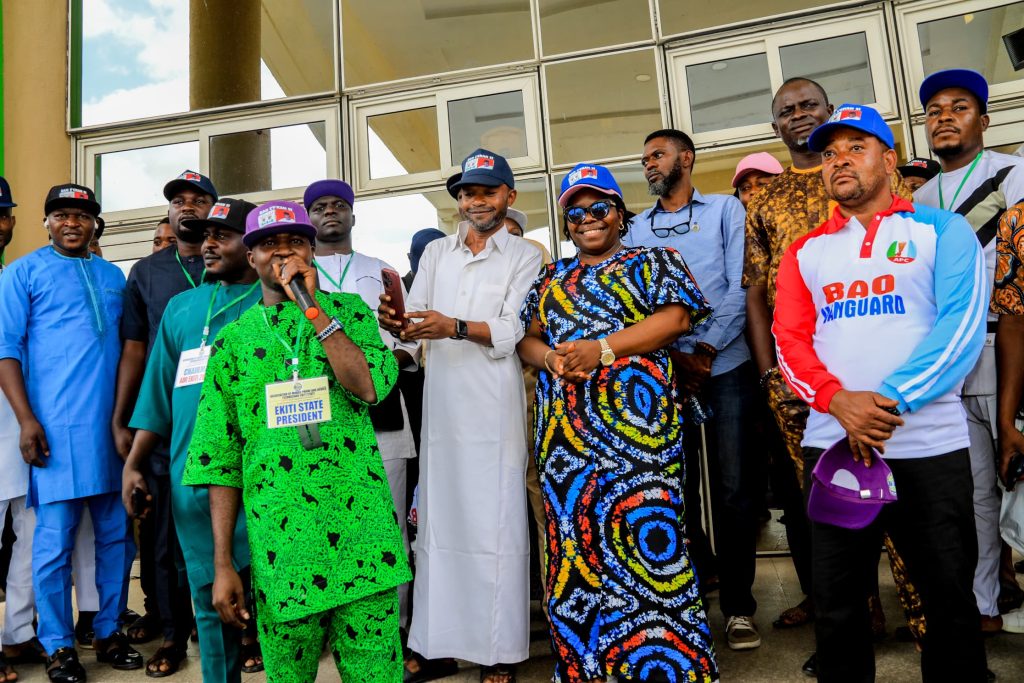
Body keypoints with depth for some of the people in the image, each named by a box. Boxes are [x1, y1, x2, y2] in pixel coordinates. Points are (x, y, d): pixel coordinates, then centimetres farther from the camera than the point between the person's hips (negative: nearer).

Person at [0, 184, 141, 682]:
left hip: (112, 426, 4)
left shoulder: (113, 276, 16)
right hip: (56, 428, -4)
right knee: (55, 541, 0)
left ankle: (109, 632, 22)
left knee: (117, 535, 9)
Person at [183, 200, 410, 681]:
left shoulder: (349, 311, 6)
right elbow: (222, 460, 6)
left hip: (361, 535, -1)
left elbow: (370, 387, -14)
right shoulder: (233, 339, 8)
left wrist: (313, 307, -12)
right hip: (280, 544, 1)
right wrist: (222, 564, 3)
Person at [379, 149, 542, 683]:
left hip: (495, 406, -4)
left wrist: (455, 327, -23)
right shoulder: (435, 253, 17)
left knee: (496, 524, 0)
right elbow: (415, 328, 8)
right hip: (440, 404, 4)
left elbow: (514, 330, -8)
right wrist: (399, 325, -16)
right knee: (438, 521, 9)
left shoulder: (524, 257, 5)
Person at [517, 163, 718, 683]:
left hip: (632, 420, -4)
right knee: (573, 538, 6)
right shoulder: (551, 278, 21)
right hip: (565, 431, 4)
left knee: (646, 542, -6)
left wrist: (601, 349, -15)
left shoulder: (653, 262, 9)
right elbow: (526, 339, 15)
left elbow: (676, 317, -6)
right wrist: (552, 358, -8)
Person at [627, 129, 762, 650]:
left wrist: (707, 348, -11)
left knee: (733, 490, 0)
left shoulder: (725, 209, 9)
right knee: (676, 489, 6)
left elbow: (740, 287, -2)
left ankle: (738, 607, 13)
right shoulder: (637, 230, 16)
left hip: (726, 368, -2)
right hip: (663, 374, 2)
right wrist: (675, 358, -5)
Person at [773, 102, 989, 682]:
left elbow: (961, 326, -7)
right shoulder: (805, 253, 14)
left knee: (951, 600, 11)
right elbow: (790, 339, 3)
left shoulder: (942, 231, 6)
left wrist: (891, 400, -19)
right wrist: (839, 401, -16)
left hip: (929, 445, -2)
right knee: (836, 603, 11)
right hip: (832, 443, 3)